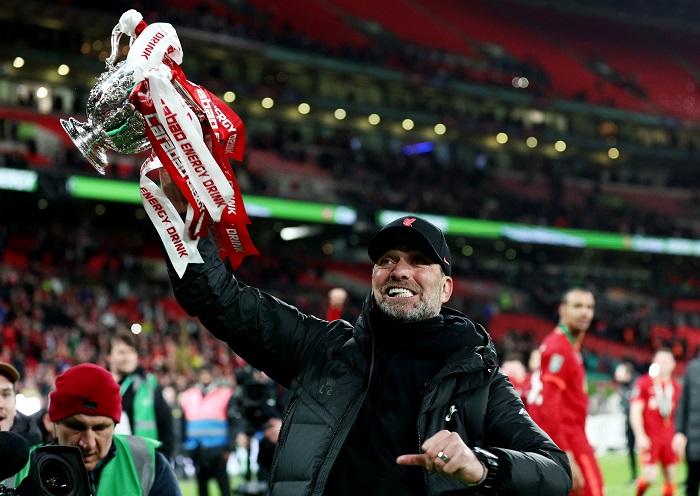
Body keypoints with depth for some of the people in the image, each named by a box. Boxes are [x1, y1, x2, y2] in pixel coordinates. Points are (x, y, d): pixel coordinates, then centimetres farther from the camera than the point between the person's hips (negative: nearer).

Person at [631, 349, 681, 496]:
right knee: (650, 476, -12)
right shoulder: (644, 383, -6)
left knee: (670, 477, 4)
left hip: (669, 438, 5)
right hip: (649, 437, -5)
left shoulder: (676, 387, 9)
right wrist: (640, 436, -16)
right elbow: (635, 412, -8)